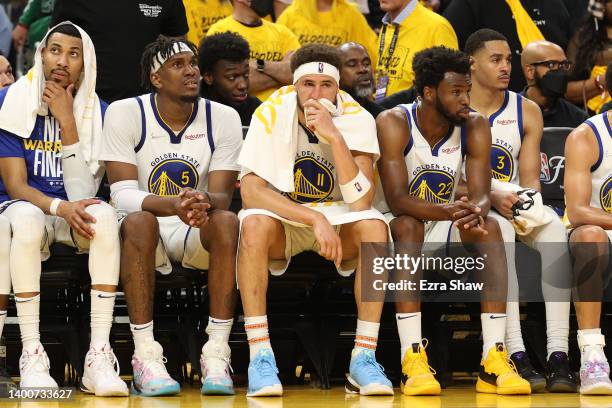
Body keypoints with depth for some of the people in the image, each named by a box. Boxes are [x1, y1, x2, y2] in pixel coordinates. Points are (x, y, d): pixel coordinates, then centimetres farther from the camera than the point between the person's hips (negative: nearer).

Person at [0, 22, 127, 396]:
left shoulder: (98, 112, 0)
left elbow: (83, 192, -10)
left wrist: (67, 121, -17)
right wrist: (60, 207, -29)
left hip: (74, 213, 2)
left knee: (104, 215, -34)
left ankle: (100, 356, -36)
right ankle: (32, 356, -35)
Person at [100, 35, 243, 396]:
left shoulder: (224, 118, -3)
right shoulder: (125, 114, -8)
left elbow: (223, 196, -8)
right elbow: (123, 194, -16)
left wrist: (205, 202, -35)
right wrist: (172, 205, -36)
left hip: (197, 232, 2)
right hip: (149, 230, -2)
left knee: (226, 222, -31)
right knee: (139, 223, -36)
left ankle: (217, 354, -31)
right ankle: (146, 356, -35)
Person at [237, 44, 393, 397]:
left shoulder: (356, 119, -14)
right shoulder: (272, 113, -16)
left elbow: (361, 202, -24)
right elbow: (251, 190, -23)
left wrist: (334, 137, -33)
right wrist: (315, 219, -33)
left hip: (338, 220, 1)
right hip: (283, 219, -1)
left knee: (374, 227, -31)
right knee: (254, 224, -34)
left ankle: (364, 357, -25)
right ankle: (260, 355, -29)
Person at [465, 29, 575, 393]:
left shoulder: (527, 112, 11)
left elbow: (530, 178, 9)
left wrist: (527, 199, -15)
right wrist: (491, 198, -22)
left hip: (516, 204, 4)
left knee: (554, 227, -29)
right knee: (499, 230, -37)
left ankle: (558, 356, -37)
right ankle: (517, 356, -43)